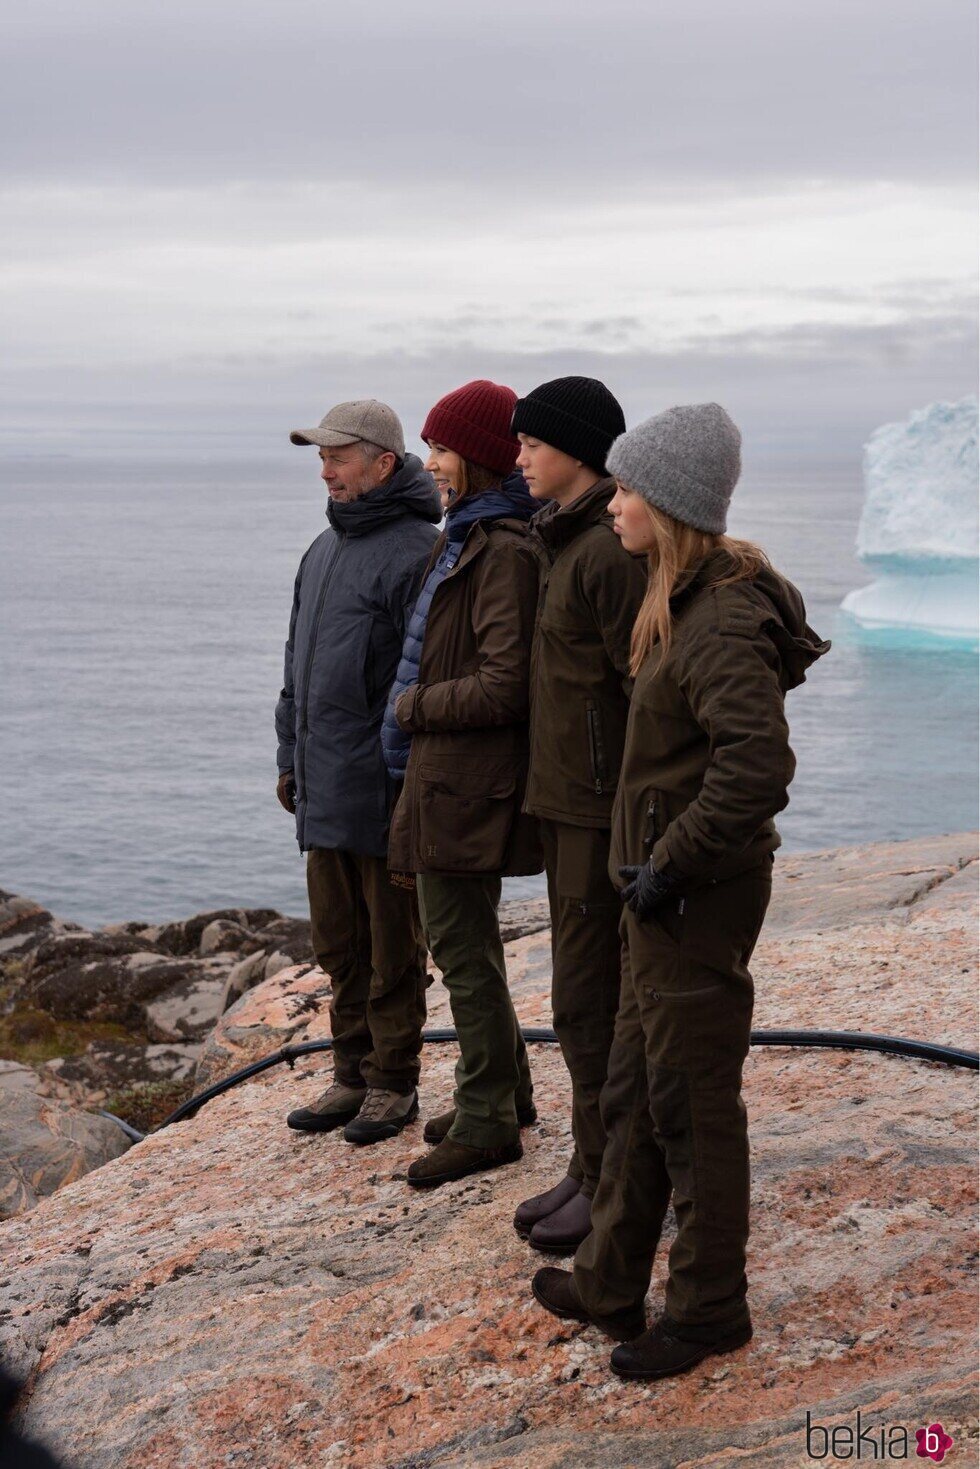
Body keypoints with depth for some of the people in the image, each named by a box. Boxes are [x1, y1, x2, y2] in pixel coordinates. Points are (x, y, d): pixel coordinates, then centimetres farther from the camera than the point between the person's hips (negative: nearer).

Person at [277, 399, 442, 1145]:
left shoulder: (417, 551, -13)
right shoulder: (323, 550, 15)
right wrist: (291, 757, 19)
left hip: (383, 789, -8)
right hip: (324, 789, 8)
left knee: (392, 946, 3)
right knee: (339, 942, 15)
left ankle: (393, 1082, 14)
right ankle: (353, 1073, 26)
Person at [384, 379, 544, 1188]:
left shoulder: (506, 551, -19)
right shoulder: (468, 539, 12)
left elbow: (504, 686, -24)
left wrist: (414, 706, -12)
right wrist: (417, 709, 8)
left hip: (468, 782, -10)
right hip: (446, 775, 10)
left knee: (462, 948, -2)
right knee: (466, 940, 19)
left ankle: (488, 1122, 8)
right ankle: (505, 1092, 32)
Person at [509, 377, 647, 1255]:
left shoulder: (612, 553, -18)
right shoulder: (569, 544, 14)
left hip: (605, 809, -10)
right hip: (566, 800, 10)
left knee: (591, 1002, -2)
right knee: (586, 994, 15)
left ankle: (615, 1186, 9)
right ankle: (595, 1171, 25)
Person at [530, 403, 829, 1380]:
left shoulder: (723, 621, -22)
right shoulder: (686, 601, 10)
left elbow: (759, 766, -31)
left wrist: (672, 864, -23)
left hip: (699, 896, -10)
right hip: (665, 891, 10)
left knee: (692, 1108, 3)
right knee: (634, 1093, 19)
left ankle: (710, 1310, 19)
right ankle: (610, 1282, 32)